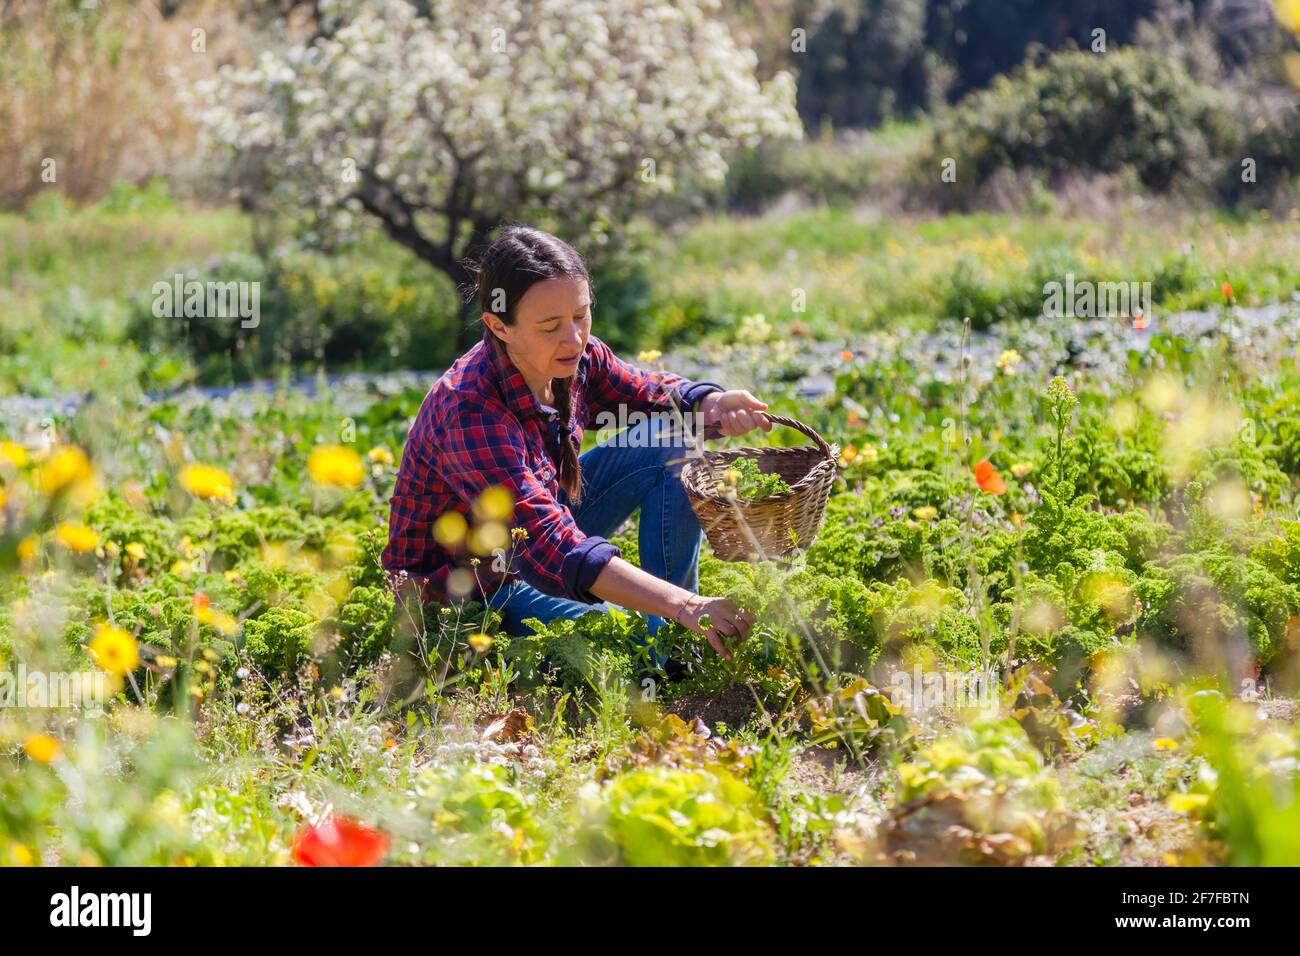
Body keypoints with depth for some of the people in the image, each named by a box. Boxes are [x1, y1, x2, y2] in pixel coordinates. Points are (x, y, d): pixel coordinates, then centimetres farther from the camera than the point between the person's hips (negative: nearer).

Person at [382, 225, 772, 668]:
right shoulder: (468, 412, -36)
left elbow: (649, 395, 6)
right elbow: (550, 546, -43)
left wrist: (712, 404, -21)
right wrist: (682, 606, -51)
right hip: (472, 589, -9)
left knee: (674, 439, -3)